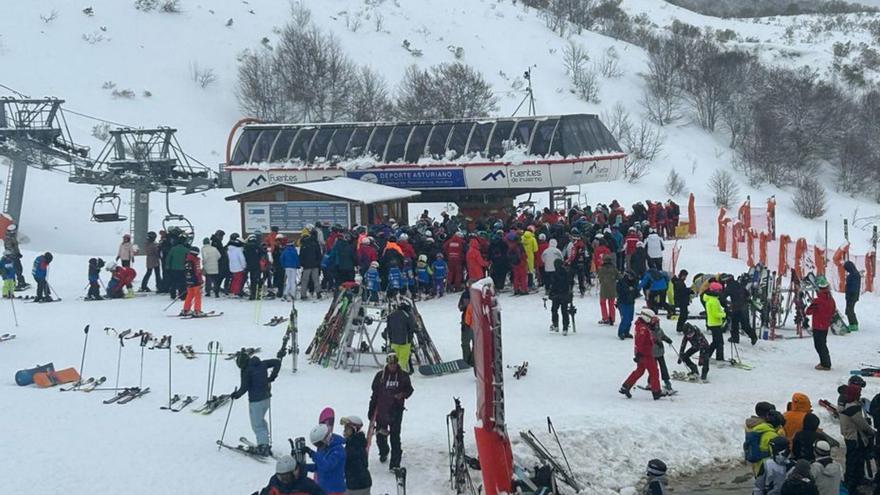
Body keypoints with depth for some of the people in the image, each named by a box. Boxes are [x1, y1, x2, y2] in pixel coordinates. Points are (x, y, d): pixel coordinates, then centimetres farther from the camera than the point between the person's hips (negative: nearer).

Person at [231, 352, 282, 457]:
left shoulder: (247, 371, -14)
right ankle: (264, 443, 24)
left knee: (257, 425, 1)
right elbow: (277, 362, 8)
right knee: (261, 421, 23)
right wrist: (272, 377, 10)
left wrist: (236, 395, 3)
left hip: (255, 400, -7)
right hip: (266, 398, 7)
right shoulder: (262, 364, 3)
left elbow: (244, 388, -14)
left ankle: (263, 446, -5)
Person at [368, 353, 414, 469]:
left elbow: (409, 389, 11)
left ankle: (395, 463, -5)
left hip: (396, 410, -2)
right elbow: (375, 393, 6)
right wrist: (371, 409, 7)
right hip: (381, 410, 2)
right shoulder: (380, 375, 0)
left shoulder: (403, 376, -1)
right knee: (380, 435, 11)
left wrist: (403, 394, -12)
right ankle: (383, 452, 41)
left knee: (395, 437, -6)